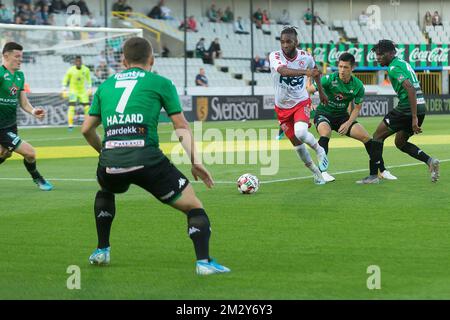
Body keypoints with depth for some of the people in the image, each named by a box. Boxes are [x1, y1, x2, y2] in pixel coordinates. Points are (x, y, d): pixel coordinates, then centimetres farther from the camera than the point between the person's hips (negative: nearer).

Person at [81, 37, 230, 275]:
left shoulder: (105, 85, 24)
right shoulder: (161, 83, 14)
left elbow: (87, 130, 26)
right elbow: (181, 127, 9)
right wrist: (195, 161, 12)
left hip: (110, 163, 4)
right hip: (146, 159, -4)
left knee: (105, 191, 39)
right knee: (193, 206, 10)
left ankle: (102, 251, 36)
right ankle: (204, 261, -8)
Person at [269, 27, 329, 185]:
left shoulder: (305, 57, -12)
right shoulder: (275, 56, -20)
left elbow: (314, 70, 12)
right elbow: (284, 71, -43)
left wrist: (321, 91, 20)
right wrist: (305, 72, -58)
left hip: (301, 102, -1)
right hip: (282, 106, 1)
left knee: (300, 133, -29)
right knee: (296, 143, 8)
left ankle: (319, 150, 2)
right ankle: (315, 171, 30)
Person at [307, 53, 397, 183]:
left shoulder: (358, 85, -11)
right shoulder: (329, 79, -21)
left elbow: (357, 108, -2)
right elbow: (309, 91, -17)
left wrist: (348, 123, -16)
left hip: (342, 115, 4)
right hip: (323, 113, -3)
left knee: (366, 137, -6)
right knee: (325, 134, -36)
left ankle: (381, 170, 9)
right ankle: (322, 171, -30)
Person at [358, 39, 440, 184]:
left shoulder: (394, 68, -11)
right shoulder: (402, 63, 19)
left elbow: (411, 89, -23)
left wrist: (414, 118, -26)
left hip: (407, 107, -9)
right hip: (420, 107, 9)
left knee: (378, 136, 2)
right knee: (400, 142, 22)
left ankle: (374, 175, 1)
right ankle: (429, 161, 6)